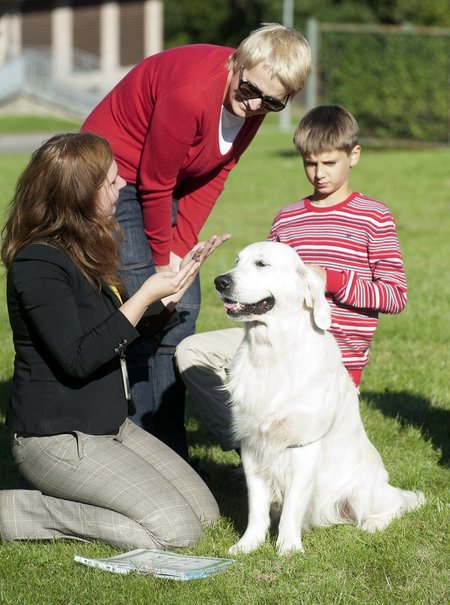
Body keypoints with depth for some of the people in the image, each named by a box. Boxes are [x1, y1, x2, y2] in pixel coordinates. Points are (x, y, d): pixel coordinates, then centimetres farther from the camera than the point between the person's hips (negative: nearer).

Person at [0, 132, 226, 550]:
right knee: (177, 530, -15)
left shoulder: (80, 252, 10)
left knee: (205, 510, 4)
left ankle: (56, 501, 10)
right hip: (57, 439, -10)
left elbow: (120, 331, 20)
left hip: (110, 425, 10)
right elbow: (77, 358, -25)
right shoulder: (38, 264, -19)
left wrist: (178, 280, 10)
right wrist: (145, 297, -25)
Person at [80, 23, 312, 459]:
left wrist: (180, 247, -8)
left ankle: (171, 455, 14)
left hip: (166, 184, 8)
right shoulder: (192, 93, -33)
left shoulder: (255, 105, -8)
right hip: (119, 177, -8)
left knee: (183, 310, 7)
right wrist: (163, 259, -10)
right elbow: (153, 184, -23)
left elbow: (213, 176, 0)